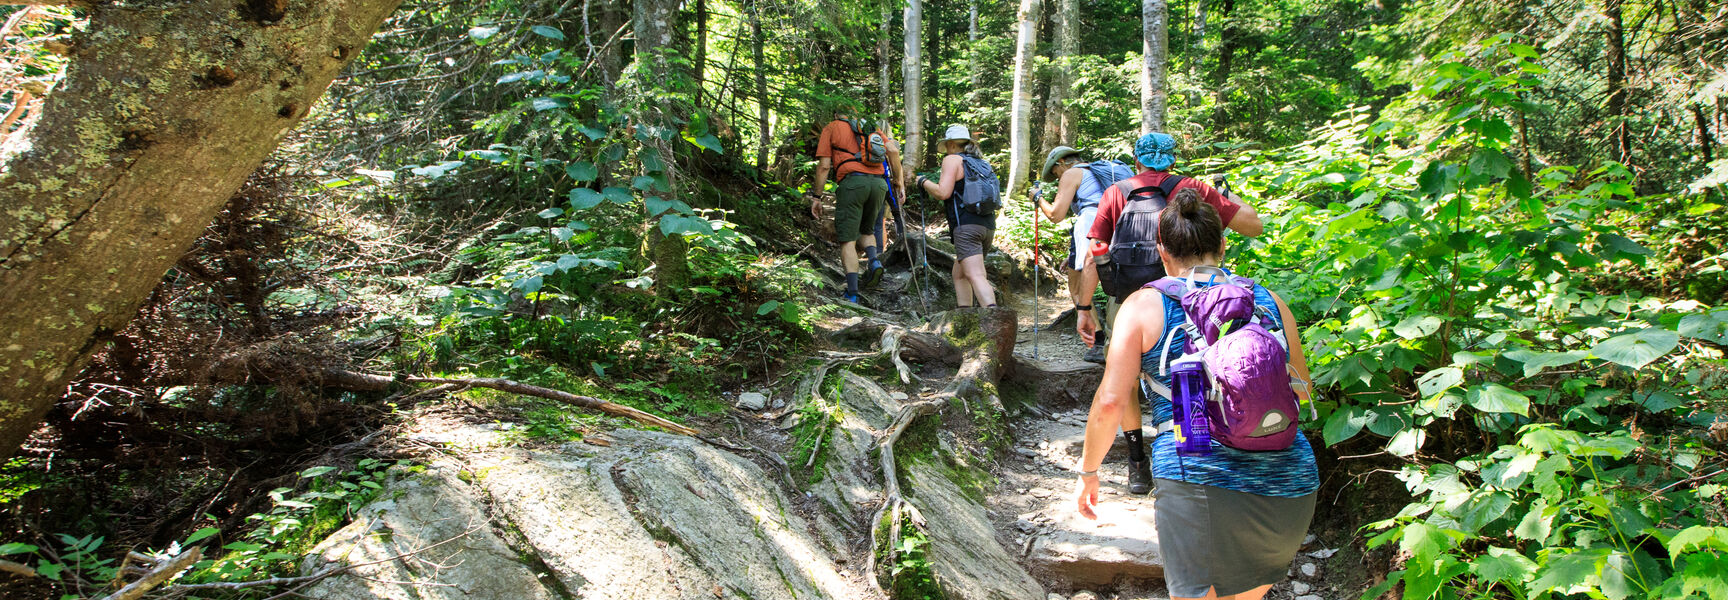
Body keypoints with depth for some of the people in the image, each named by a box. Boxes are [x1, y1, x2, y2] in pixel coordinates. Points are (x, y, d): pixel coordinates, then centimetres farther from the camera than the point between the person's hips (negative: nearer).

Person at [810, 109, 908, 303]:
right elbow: (893, 150, 7)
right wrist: (899, 181, 10)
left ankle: (852, 293, -11)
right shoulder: (873, 128, 25)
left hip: (852, 181, -4)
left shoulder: (831, 128, 16)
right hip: (878, 183, 4)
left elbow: (824, 166, 6)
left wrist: (816, 196, 10)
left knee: (847, 240, -1)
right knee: (866, 230, 25)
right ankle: (874, 260, -5)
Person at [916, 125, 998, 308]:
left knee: (975, 275, -19)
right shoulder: (982, 163, 23)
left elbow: (943, 192, -12)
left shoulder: (953, 160, 0)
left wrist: (923, 181, 6)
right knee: (959, 274, 18)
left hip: (967, 225, -8)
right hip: (988, 225, 8)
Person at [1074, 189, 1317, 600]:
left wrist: (1088, 472, 9)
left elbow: (1110, 404, -5)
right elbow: (1300, 392, 24)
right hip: (1290, 489, 5)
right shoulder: (1269, 302, 12)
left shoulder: (1144, 306, 2)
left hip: (1201, 485, -4)